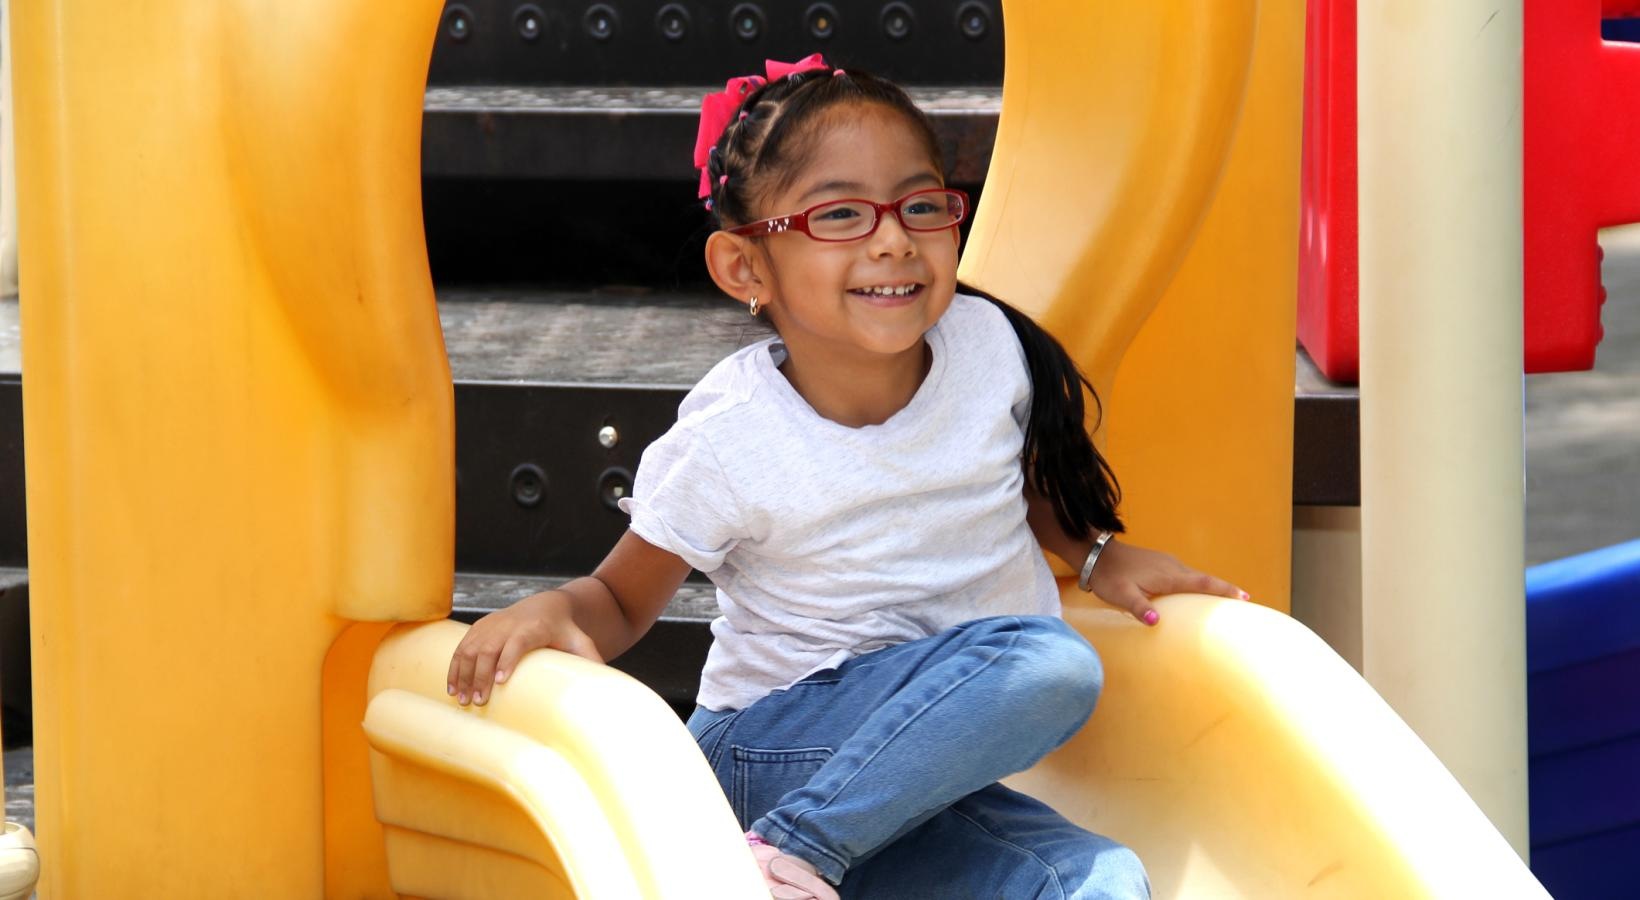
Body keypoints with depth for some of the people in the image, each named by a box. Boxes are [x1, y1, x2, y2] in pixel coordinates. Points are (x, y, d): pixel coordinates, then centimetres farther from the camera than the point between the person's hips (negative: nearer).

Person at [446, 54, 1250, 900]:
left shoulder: (988, 345, -4)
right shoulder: (727, 444, -16)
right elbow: (624, 599, -2)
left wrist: (1097, 553, 8)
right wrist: (553, 610, -23)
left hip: (919, 778, 5)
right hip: (768, 753, -5)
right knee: (1051, 662, -28)